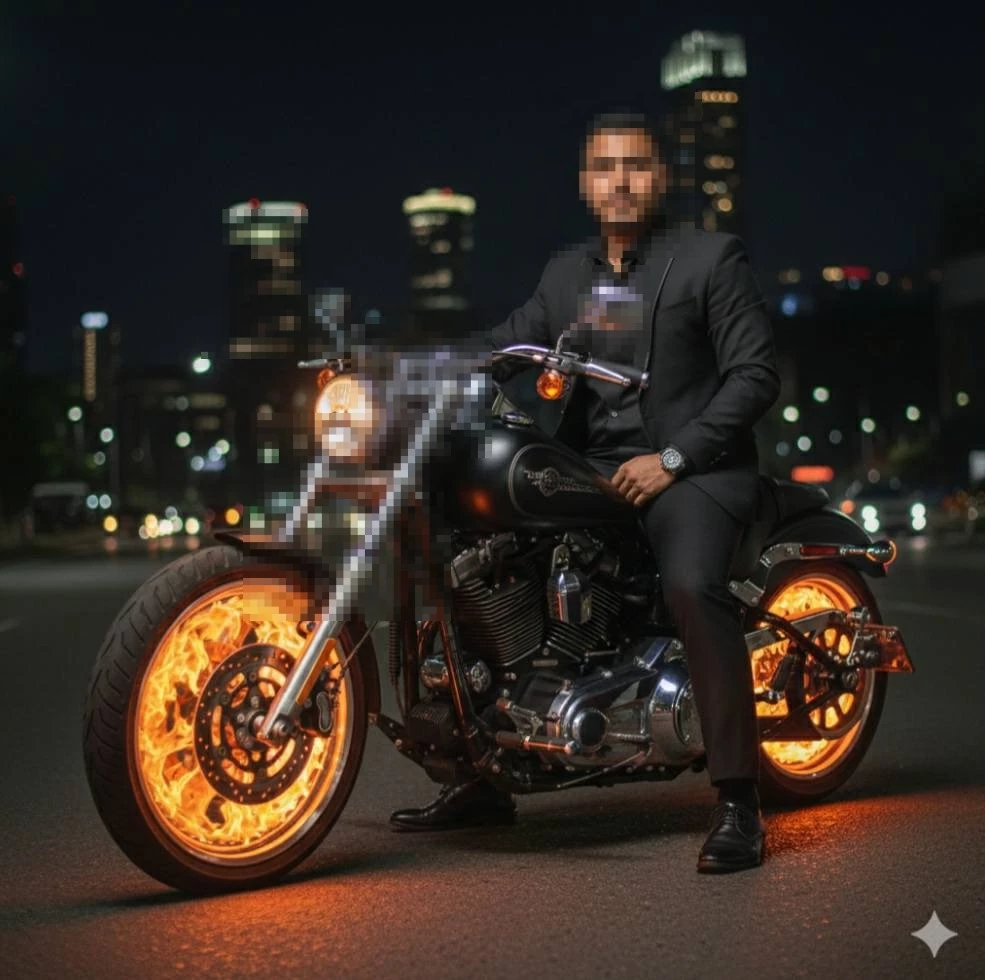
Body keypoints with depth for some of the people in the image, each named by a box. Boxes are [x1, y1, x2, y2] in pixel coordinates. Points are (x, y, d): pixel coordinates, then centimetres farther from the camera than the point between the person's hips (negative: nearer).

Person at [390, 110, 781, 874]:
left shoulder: (712, 258, 0)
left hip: (694, 468, -6)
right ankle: (482, 778, 10)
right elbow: (501, 349, 10)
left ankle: (738, 802, -27)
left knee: (691, 585, -35)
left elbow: (755, 373, -7)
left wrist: (672, 458, -16)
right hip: (597, 470, 6)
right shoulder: (566, 274, 16)